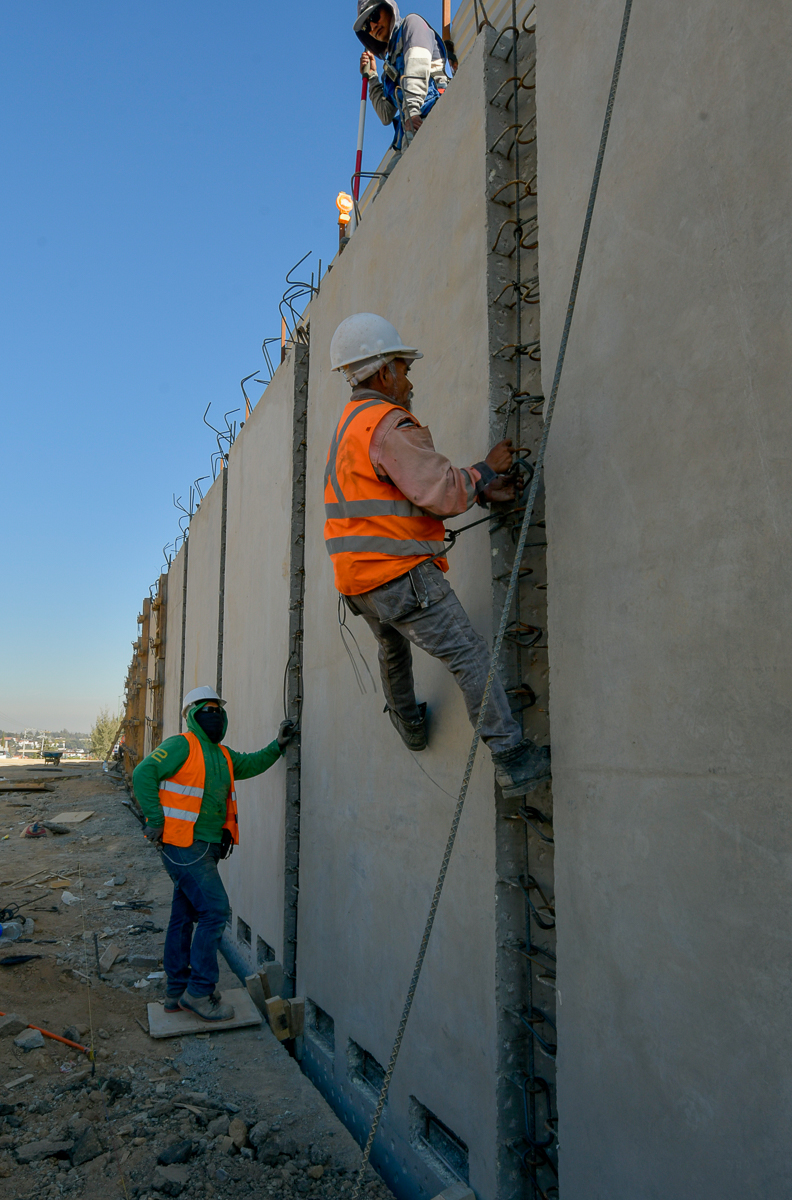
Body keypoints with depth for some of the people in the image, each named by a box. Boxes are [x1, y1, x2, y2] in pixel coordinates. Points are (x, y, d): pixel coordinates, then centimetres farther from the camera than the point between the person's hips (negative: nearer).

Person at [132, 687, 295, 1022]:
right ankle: (200, 991, -2)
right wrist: (155, 820, -18)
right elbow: (144, 773, -17)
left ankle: (177, 993, 25)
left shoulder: (222, 755, 17)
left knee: (184, 917, 14)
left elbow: (250, 765, 19)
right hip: (184, 845, -9)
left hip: (203, 848, 9)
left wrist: (277, 746, 6)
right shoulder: (181, 745, -10)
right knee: (215, 909, -11)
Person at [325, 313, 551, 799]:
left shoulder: (351, 424, 18)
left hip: (358, 580, 10)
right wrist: (486, 469, -3)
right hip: (402, 575, -10)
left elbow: (426, 491, 16)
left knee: (393, 648, 32)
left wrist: (490, 489, 9)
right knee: (472, 658, -8)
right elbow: (443, 492, -20)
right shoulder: (389, 425, -14)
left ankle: (410, 724, 52)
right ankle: (513, 761, -8)